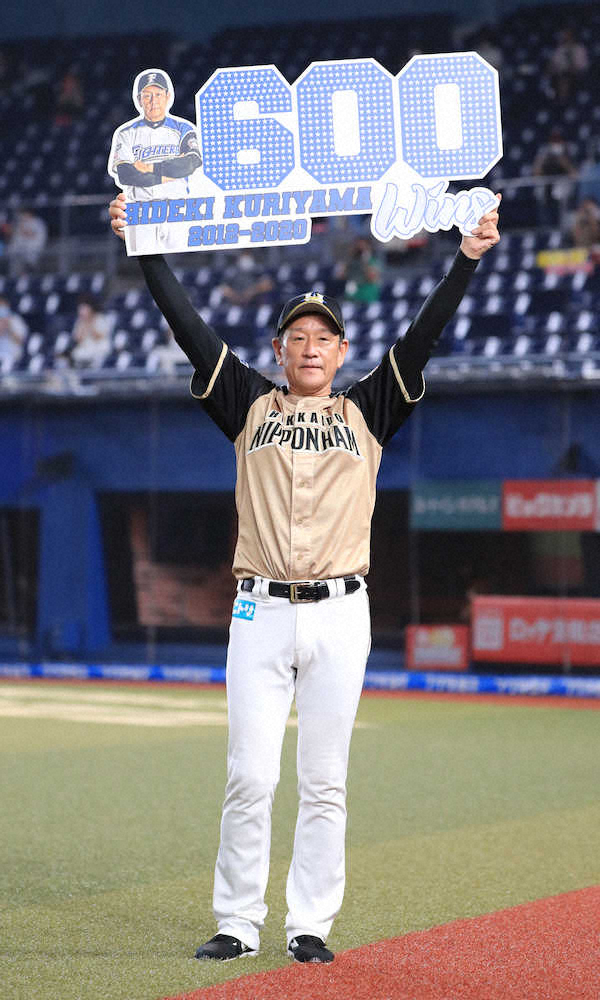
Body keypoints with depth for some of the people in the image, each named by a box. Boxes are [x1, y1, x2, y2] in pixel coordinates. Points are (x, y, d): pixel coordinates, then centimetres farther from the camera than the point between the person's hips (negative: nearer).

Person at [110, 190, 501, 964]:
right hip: (261, 612, 0)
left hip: (339, 615, 0)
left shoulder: (367, 412, 12)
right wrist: (143, 247, 1)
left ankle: (311, 926, 9)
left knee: (324, 783, 3)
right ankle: (237, 925, 5)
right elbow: (188, 326, 6)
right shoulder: (249, 406, 11)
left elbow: (424, 335, 4)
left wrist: (469, 256, -4)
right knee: (249, 777, -3)